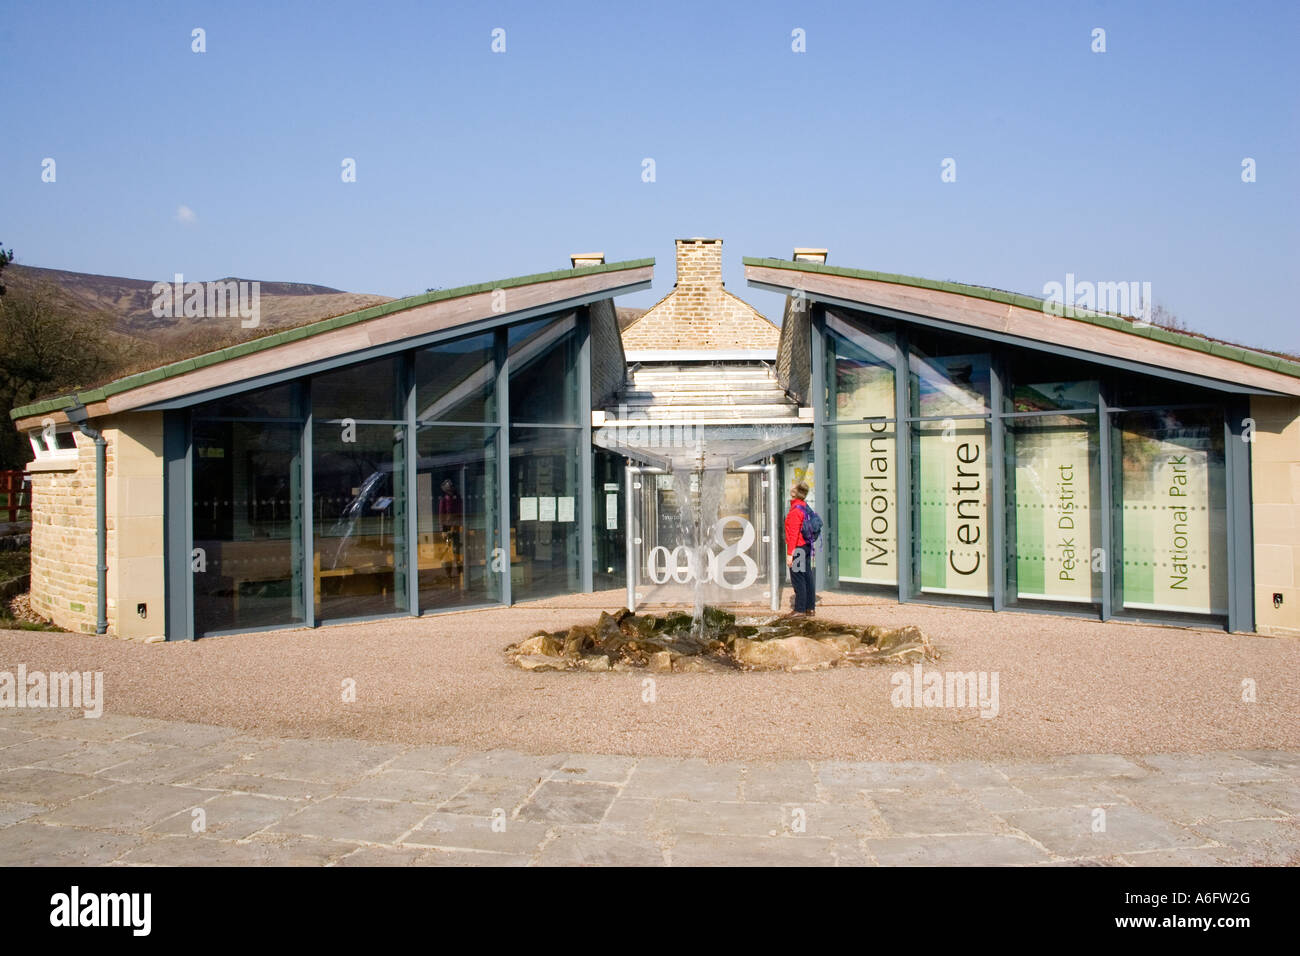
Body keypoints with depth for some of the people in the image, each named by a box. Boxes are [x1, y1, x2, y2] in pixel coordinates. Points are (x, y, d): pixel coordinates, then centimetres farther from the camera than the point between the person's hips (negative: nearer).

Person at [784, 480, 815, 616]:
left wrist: (789, 554, -20)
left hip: (798, 548, -9)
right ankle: (810, 608, 18)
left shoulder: (795, 510, -18)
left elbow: (793, 534, -21)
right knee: (808, 577, 12)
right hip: (807, 547, 9)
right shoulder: (806, 508, 11)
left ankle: (800, 610, 0)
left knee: (798, 580, -3)